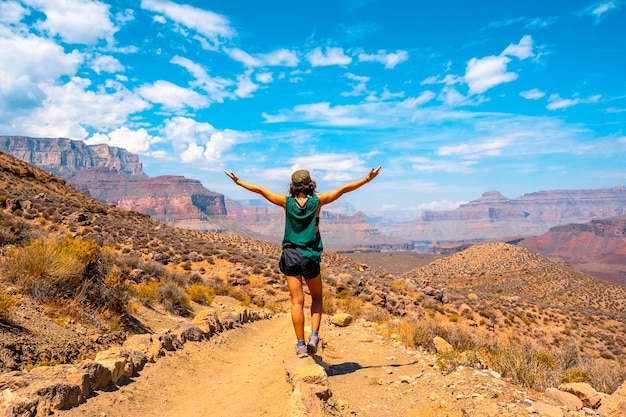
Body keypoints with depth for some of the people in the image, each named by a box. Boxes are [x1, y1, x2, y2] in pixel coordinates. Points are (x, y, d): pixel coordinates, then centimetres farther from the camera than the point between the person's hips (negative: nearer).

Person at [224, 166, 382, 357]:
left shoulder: (287, 202, -1)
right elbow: (344, 189, -1)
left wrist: (238, 181, 16)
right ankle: (314, 336, 3)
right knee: (317, 298, 17)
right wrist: (366, 179, 4)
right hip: (310, 256, -1)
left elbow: (259, 189, 5)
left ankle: (301, 344, 7)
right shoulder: (317, 201, -4)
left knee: (297, 301, 5)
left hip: (290, 255, 1)